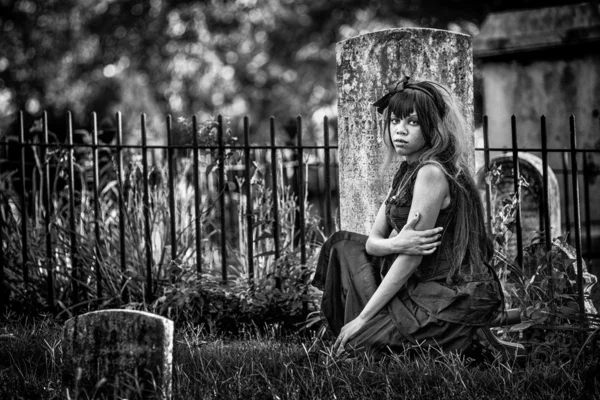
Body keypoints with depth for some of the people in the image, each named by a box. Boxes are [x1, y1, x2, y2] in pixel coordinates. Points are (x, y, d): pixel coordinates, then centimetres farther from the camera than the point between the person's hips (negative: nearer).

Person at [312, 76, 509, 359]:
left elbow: (412, 257, -20)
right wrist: (397, 243, -19)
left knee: (355, 349, -16)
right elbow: (373, 240, 8)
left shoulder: (432, 173, -19)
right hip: (420, 287, 10)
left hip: (454, 300, -10)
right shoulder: (407, 171, 11)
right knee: (343, 245, 11)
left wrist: (363, 317, -16)